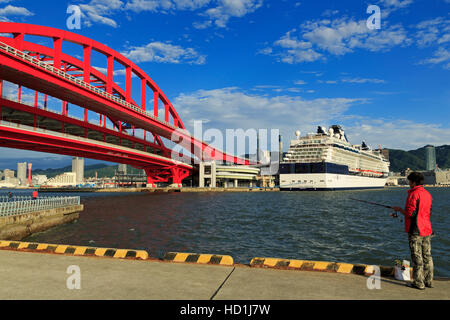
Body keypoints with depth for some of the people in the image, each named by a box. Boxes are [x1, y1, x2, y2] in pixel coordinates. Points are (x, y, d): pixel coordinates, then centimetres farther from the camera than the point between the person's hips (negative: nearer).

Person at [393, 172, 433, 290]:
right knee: (427, 256, 13)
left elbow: (410, 213, -19)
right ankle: (428, 281, 20)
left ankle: (418, 283, 2)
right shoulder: (428, 194, 11)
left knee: (417, 257, -3)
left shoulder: (414, 194, -15)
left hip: (415, 231, -8)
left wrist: (400, 209, -1)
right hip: (426, 229, 8)